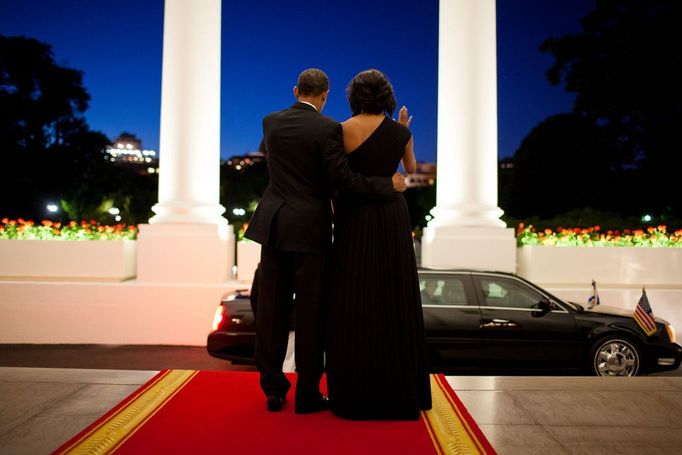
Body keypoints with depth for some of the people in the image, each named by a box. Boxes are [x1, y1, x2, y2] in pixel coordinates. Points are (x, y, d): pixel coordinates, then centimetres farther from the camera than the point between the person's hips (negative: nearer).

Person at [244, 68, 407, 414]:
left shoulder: (271, 122, 8)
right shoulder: (327, 128, -9)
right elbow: (341, 178, -14)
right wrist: (388, 185, -4)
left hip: (273, 225, 5)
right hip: (309, 229, -4)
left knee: (272, 309, 9)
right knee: (310, 312, 4)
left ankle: (273, 389, 18)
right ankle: (307, 394, 11)